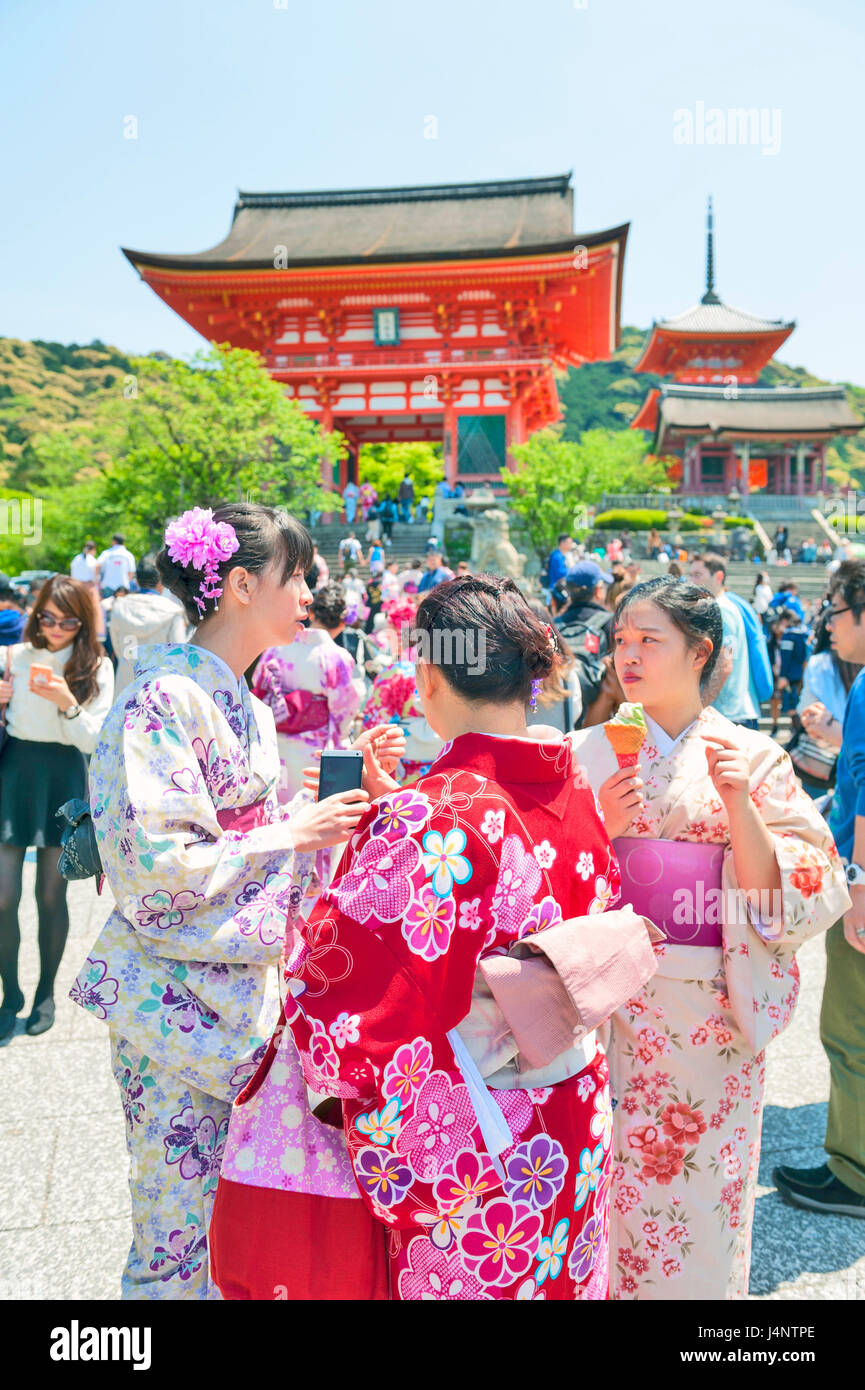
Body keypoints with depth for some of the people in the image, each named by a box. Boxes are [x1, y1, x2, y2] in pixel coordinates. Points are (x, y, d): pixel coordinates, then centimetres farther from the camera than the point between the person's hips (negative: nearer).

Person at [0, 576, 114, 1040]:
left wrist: (68, 703, -23)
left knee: (51, 896, 7)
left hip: (63, 779, -1)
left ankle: (46, 991, 26)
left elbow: (93, 741, -7)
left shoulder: (97, 667, -3)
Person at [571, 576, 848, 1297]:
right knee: (605, 1183, 10)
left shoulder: (753, 756, -1)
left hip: (712, 1013, 0)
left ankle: (702, 1283, 38)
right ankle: (602, 1280, 35)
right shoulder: (587, 753, 1)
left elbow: (792, 892, -6)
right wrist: (600, 828, -15)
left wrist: (740, 805, -19)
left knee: (701, 1187, 13)